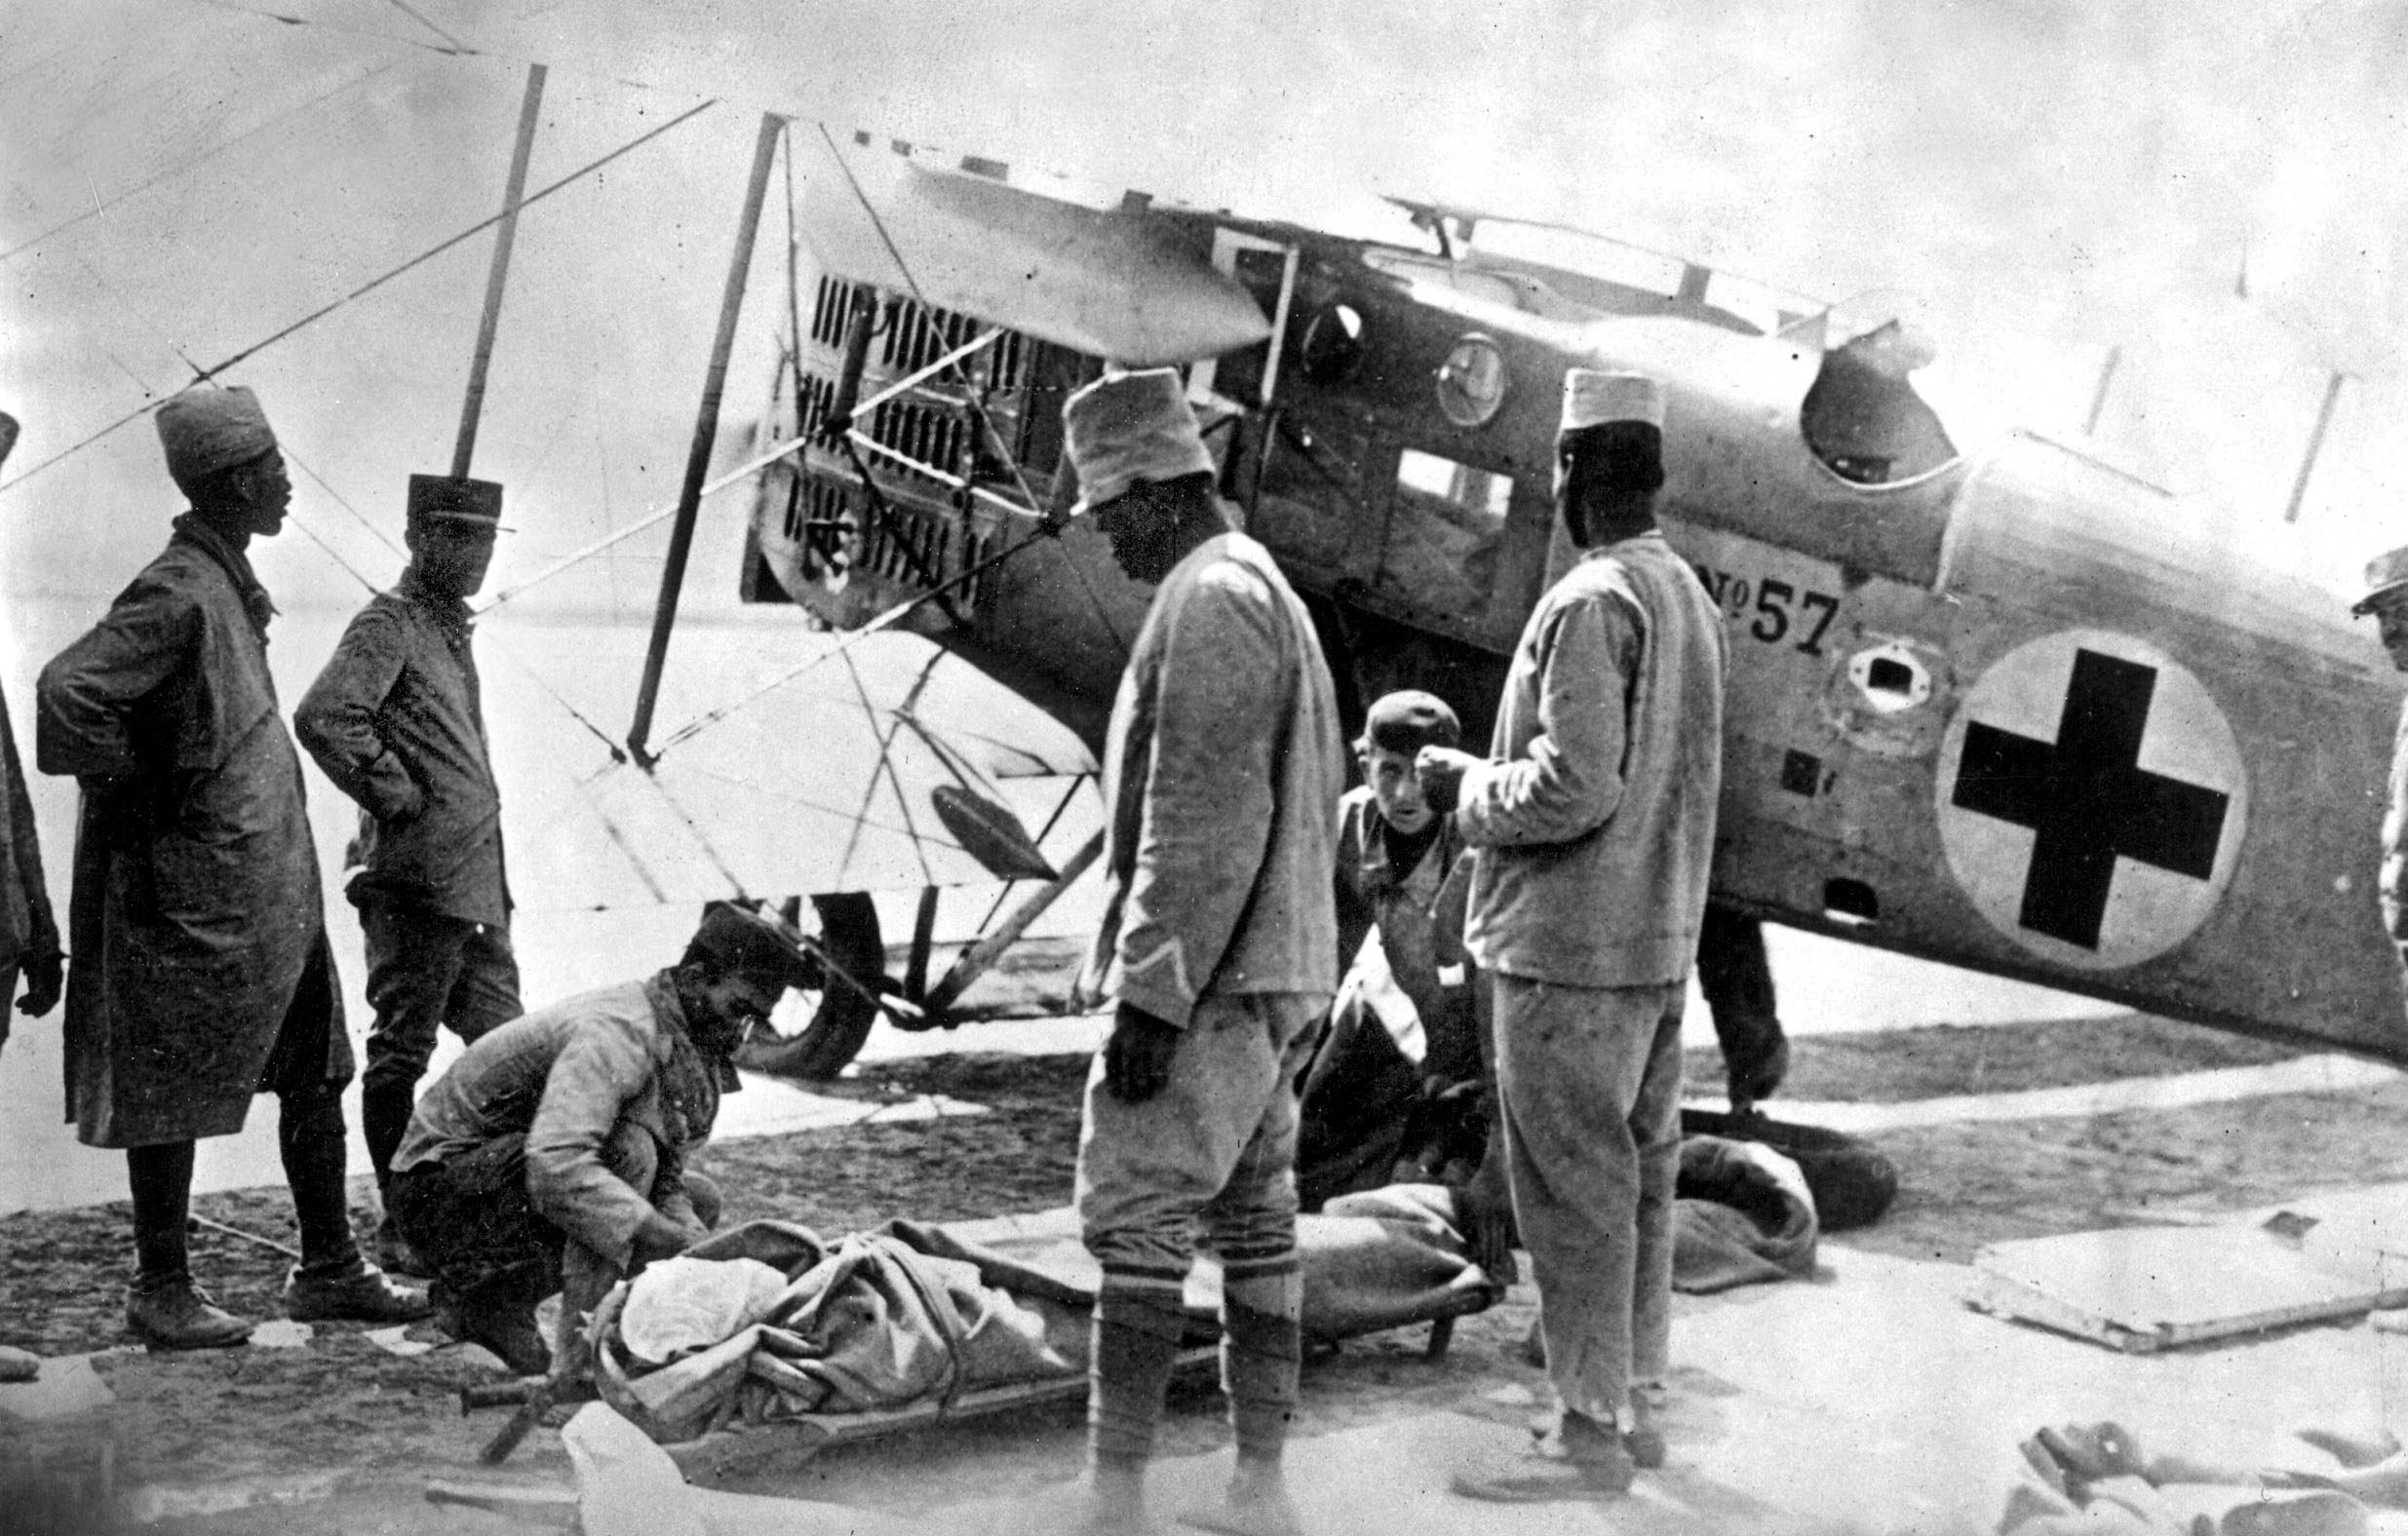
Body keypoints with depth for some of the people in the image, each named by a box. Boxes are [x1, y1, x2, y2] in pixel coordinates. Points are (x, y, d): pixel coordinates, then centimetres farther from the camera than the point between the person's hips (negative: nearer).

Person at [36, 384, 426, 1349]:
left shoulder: (228, 585, 12)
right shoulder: (177, 593, -18)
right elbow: (63, 695, -27)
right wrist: (135, 783, -16)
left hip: (272, 888, 10)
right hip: (198, 893, -10)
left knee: (316, 1075, 13)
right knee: (172, 1095, 2)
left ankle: (329, 1270, 22)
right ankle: (161, 1291, 11)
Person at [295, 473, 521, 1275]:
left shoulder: (450, 626, 19)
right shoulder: (388, 623, -10)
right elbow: (322, 717, -25)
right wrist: (395, 796, -17)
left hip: (474, 879, 9)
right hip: (418, 877, -9)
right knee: (402, 1051, -2)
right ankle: (400, 1227, 4)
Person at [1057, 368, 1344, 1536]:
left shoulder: (1209, 602, -14)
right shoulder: (1272, 598, 19)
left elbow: (1204, 816, -21)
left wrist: (1150, 989, -21)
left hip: (1206, 976, -10)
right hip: (1276, 975, 10)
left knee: (1136, 1218, -8)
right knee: (1253, 1217, 9)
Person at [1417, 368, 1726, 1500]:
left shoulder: (1591, 602, -18)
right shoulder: (1689, 597, 10)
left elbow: (1572, 785, -23)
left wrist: (1466, 786, -7)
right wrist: (1489, 778, 17)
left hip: (1569, 950, -9)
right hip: (1659, 939, 9)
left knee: (1573, 1193, -3)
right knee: (1635, 1178, 15)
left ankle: (1588, 1436, 2)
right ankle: (1630, 1403, 23)